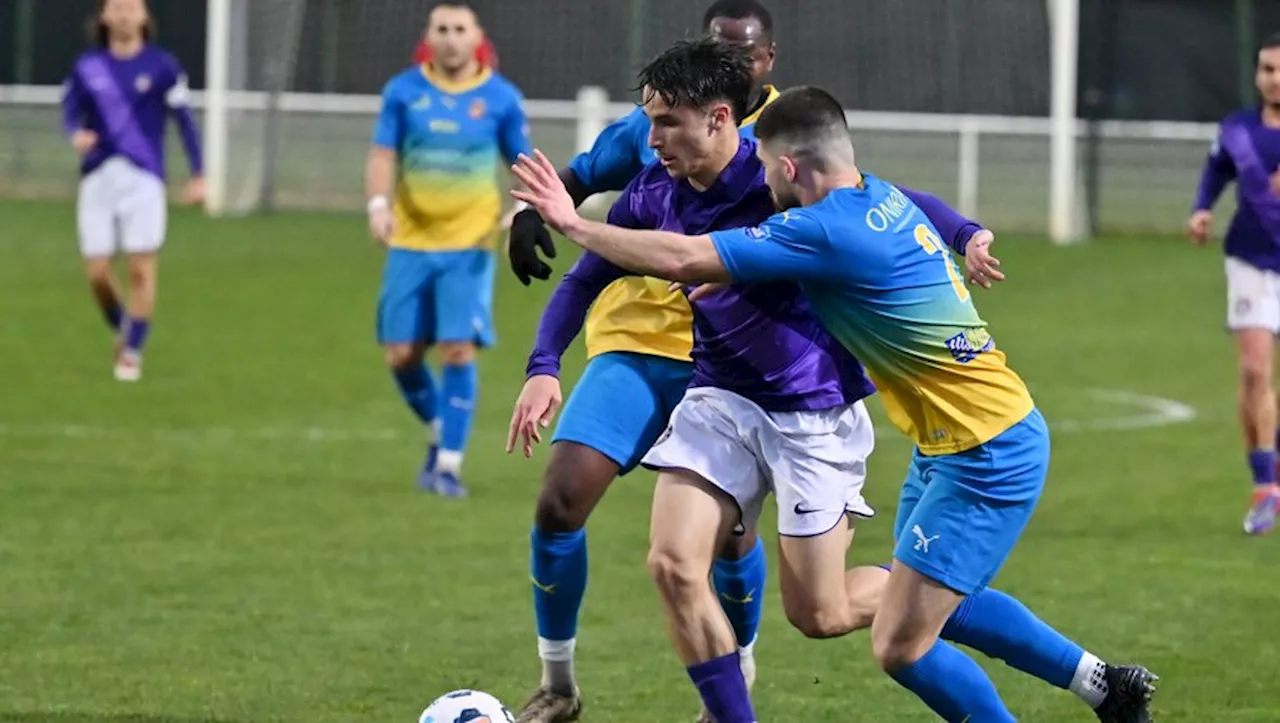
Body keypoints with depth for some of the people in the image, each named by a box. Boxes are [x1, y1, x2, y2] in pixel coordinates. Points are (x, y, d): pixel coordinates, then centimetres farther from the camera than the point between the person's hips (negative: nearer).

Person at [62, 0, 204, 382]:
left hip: (143, 178, -2)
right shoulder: (87, 67, 6)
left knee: (141, 269, -6)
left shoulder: (162, 66, 1)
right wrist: (76, 134, -16)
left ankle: (132, 351, 7)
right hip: (98, 178, 2)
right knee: (97, 274, -1)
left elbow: (185, 121, 3)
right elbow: (71, 111, 9)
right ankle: (123, 330, 26)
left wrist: (198, 176, 0)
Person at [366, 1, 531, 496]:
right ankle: (439, 431, 29)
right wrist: (378, 203, -19)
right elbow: (383, 154, 0)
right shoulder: (403, 92, 2)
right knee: (400, 354, 1)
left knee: (459, 350, -12)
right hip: (411, 243, 2)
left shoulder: (501, 98, 0)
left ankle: (448, 465, -4)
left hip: (469, 246, -2)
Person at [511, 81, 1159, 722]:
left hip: (986, 456, -10)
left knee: (899, 644, -8)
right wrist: (730, 278, 11)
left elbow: (681, 260, -22)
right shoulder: (881, 198, 4)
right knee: (943, 604, 26)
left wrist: (572, 224, -11)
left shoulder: (828, 231, -23)